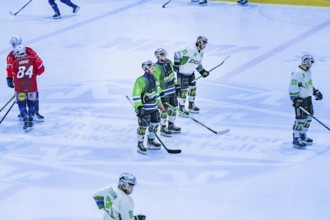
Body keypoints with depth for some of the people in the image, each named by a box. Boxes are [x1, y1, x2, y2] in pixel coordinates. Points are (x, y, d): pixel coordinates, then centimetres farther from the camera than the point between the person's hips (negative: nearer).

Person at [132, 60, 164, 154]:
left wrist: (159, 103, 23)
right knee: (143, 126, -7)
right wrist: (139, 107, -22)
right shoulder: (141, 80, -17)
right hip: (144, 108, -8)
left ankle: (151, 141, 29)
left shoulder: (154, 79, 9)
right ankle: (140, 145, 4)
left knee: (155, 123, 13)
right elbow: (136, 95, -18)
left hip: (153, 107, 8)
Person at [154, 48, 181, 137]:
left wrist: (176, 85, 18)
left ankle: (171, 125, 31)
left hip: (172, 90, 8)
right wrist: (159, 93, -19)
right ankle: (163, 128, 14)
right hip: (164, 92, -8)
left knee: (173, 107, 15)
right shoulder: (157, 67, -20)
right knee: (165, 110, -1)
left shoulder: (169, 62, 4)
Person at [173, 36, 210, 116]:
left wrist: (202, 71, 8)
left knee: (193, 89, 14)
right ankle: (181, 109, 5)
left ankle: (191, 106, 31)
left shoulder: (201, 53, 0)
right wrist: (176, 64, -20)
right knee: (184, 90, -5)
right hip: (182, 73, -9)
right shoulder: (190, 51, -29)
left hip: (191, 73, 9)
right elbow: (177, 54, -24)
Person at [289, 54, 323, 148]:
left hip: (308, 98, 10)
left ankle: (303, 136, 29)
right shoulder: (297, 73, -19)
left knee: (308, 117, 15)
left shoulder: (308, 72, 11)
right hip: (300, 99, -10)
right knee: (300, 119, -9)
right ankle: (296, 139, -2)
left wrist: (316, 92, 21)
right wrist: (295, 100, -25)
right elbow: (293, 88, -21)